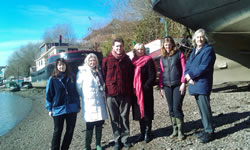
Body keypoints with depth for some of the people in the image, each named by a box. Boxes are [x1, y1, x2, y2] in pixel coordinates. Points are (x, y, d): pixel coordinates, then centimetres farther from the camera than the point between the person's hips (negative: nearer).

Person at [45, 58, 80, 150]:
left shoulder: (71, 77, 6)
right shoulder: (53, 79, -2)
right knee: (57, 132, 7)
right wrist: (50, 109, -4)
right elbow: (48, 94, 0)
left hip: (72, 109, 3)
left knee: (70, 131, 10)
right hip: (58, 109, -3)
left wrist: (78, 105, 8)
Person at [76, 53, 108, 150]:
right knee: (90, 126, -2)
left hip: (100, 102, 5)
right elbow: (78, 87, -2)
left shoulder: (98, 71, 15)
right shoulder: (82, 72, -4)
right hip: (89, 103, -5)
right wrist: (84, 96, 3)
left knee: (99, 124, 9)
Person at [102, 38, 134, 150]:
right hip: (111, 94, -1)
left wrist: (131, 91, 4)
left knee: (125, 117, 9)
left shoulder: (127, 59, 9)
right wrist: (105, 91, -1)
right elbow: (103, 76, 3)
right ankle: (117, 140, 20)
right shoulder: (107, 60, 3)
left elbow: (131, 76, 10)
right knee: (114, 119, 7)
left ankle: (125, 138, 22)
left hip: (125, 94, 1)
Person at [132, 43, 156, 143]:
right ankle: (142, 132, 23)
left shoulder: (148, 61, -3)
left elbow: (152, 76, -10)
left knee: (146, 112, 3)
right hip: (136, 91, 5)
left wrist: (145, 87, -17)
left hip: (146, 91, -5)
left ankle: (147, 133, 15)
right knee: (139, 112, 10)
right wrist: (132, 88, 1)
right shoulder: (133, 61, 12)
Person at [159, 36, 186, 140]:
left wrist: (183, 83, -9)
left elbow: (184, 69, -2)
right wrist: (161, 87, 11)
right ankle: (174, 130, 20)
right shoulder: (162, 58, 13)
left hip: (178, 85, -4)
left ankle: (180, 131, 7)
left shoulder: (179, 54, 2)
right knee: (171, 109, 8)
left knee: (177, 108, -7)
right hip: (167, 86, 4)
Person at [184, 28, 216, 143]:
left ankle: (209, 132, 9)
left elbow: (203, 67, -18)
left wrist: (191, 75, -12)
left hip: (203, 84, -8)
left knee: (205, 108, -4)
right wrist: (188, 76, -8)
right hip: (194, 83, 8)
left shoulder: (208, 50, -7)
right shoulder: (194, 51, 17)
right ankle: (206, 129, 27)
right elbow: (187, 65, 10)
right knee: (201, 108, 14)